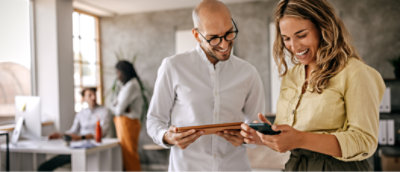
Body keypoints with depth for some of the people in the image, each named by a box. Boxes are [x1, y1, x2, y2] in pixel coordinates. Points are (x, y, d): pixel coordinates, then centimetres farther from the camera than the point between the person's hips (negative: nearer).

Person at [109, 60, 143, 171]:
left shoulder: (131, 85, -15)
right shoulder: (125, 85, 15)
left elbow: (119, 110, -17)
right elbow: (113, 106, 11)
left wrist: (114, 108, 4)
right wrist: (117, 107, -10)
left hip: (128, 123, -9)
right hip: (123, 123, 9)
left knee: (129, 154, -3)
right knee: (126, 153, 13)